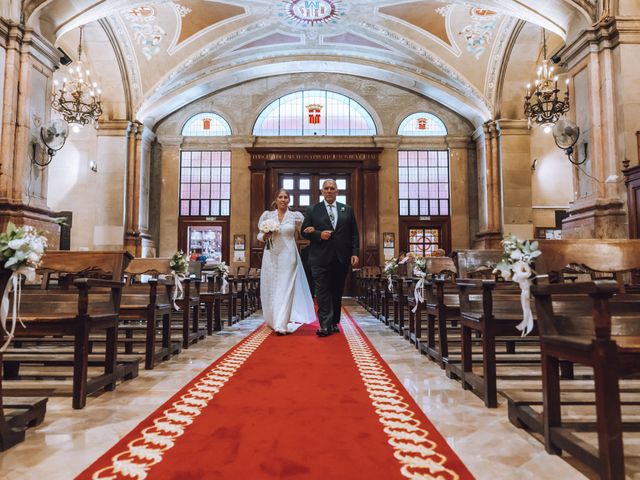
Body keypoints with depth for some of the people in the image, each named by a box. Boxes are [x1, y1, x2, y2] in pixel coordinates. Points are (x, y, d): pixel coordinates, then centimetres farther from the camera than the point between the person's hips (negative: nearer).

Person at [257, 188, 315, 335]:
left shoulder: (295, 216, 3)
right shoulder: (267, 215, 6)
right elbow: (259, 235, 11)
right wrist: (265, 236, -11)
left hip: (288, 256, -2)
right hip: (271, 256, 2)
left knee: (285, 289, -7)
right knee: (270, 289, 7)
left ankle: (281, 324, -8)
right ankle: (273, 321, 25)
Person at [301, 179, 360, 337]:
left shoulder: (347, 210, 13)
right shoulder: (312, 210, 7)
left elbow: (354, 234, 10)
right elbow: (304, 232, 4)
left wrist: (355, 253, -1)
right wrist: (319, 234, -12)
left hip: (342, 259, 2)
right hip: (321, 259, -2)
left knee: (337, 293, 8)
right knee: (323, 293, -5)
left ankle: (334, 323, 19)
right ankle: (325, 325, -5)